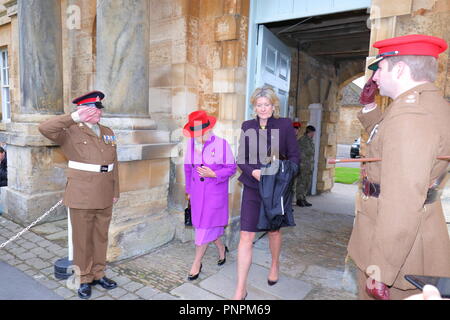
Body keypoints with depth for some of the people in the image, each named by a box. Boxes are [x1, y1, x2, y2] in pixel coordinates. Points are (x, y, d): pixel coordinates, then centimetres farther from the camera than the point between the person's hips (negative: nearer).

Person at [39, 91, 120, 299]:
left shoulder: (108, 132, 11)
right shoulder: (71, 132, -4)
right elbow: (45, 128, -23)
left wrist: (115, 191, 11)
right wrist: (74, 117, -24)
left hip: (105, 196, 5)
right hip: (81, 196, -4)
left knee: (101, 237, 15)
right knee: (83, 239, 9)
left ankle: (99, 274, 32)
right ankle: (85, 279, 26)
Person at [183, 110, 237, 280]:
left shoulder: (222, 144, -11)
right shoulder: (191, 143, -1)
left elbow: (232, 168, -6)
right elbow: (188, 168, 10)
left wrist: (213, 174, -20)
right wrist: (188, 189, 15)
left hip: (215, 191, -4)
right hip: (197, 191, 5)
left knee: (205, 226, 0)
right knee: (202, 224, 13)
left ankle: (196, 264, 16)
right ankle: (221, 249, 40)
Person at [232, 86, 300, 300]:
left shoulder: (284, 125, -3)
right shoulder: (248, 127, 2)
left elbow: (294, 156, -1)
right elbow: (241, 159, 2)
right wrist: (253, 172, -16)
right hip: (252, 186, 1)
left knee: (274, 230, 19)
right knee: (246, 236, -4)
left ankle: (275, 265, 49)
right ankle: (240, 289, 8)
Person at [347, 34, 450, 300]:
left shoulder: (411, 115, -25)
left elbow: (401, 200, -31)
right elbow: (388, 142, 26)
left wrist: (380, 268, -27)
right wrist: (369, 105, 16)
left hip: (398, 245, -10)